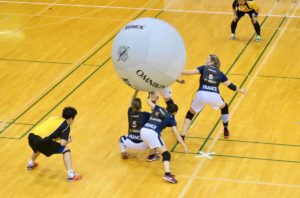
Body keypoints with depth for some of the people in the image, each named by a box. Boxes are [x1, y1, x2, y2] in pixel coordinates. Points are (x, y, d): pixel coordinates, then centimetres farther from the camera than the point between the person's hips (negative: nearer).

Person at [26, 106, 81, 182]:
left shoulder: (54, 118, 24)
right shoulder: (66, 126, 4)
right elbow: (62, 143, -6)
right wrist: (68, 140, 15)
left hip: (31, 137, 7)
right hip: (41, 141, -7)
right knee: (65, 150, 3)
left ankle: (31, 164, 64)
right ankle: (71, 175, -5)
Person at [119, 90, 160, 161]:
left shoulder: (130, 112, 0)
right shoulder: (145, 115, -7)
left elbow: (132, 102, 19)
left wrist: (136, 90, 22)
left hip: (130, 144, 3)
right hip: (142, 145, -3)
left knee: (122, 138, 36)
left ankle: (123, 151, 9)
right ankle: (153, 155, 12)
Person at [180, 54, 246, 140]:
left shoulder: (204, 68, 14)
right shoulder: (220, 73, 20)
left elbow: (192, 72, -1)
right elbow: (230, 85, 23)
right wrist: (240, 91, 38)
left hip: (201, 95, -1)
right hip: (214, 96, 1)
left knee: (190, 113, 20)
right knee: (224, 107, 33)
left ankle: (182, 136, 10)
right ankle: (226, 131, 37)